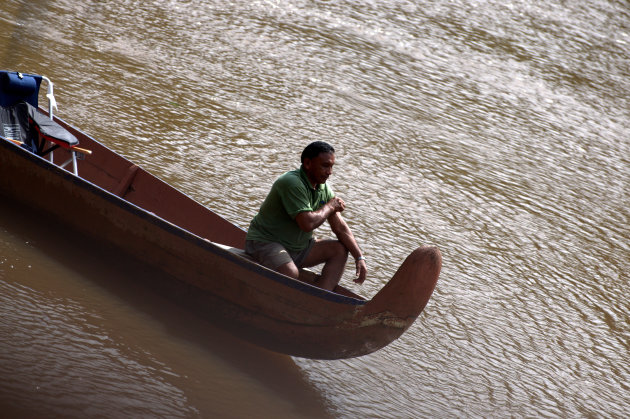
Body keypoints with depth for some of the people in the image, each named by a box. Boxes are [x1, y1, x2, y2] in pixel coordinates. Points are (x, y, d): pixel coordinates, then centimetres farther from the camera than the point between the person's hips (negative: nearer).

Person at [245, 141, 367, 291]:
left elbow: (340, 227, 8)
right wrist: (330, 206, -13)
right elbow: (307, 223, -31)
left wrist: (359, 257, -1)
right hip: (265, 243, -9)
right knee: (291, 273, -36)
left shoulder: (324, 188, 4)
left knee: (340, 249, -2)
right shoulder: (292, 183, -23)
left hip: (298, 247, 9)